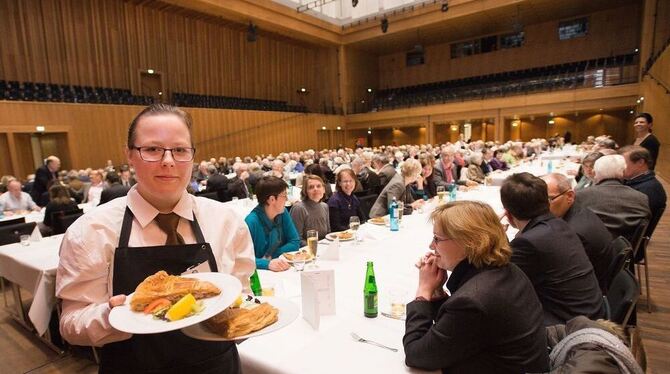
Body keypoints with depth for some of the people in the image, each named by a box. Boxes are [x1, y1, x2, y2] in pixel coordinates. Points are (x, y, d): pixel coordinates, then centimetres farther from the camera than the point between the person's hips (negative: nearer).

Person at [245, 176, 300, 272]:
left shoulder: (283, 213, 0)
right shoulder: (251, 222, -18)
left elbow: (295, 242, 3)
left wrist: (271, 256, -9)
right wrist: (267, 263, -36)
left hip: (281, 271, 5)